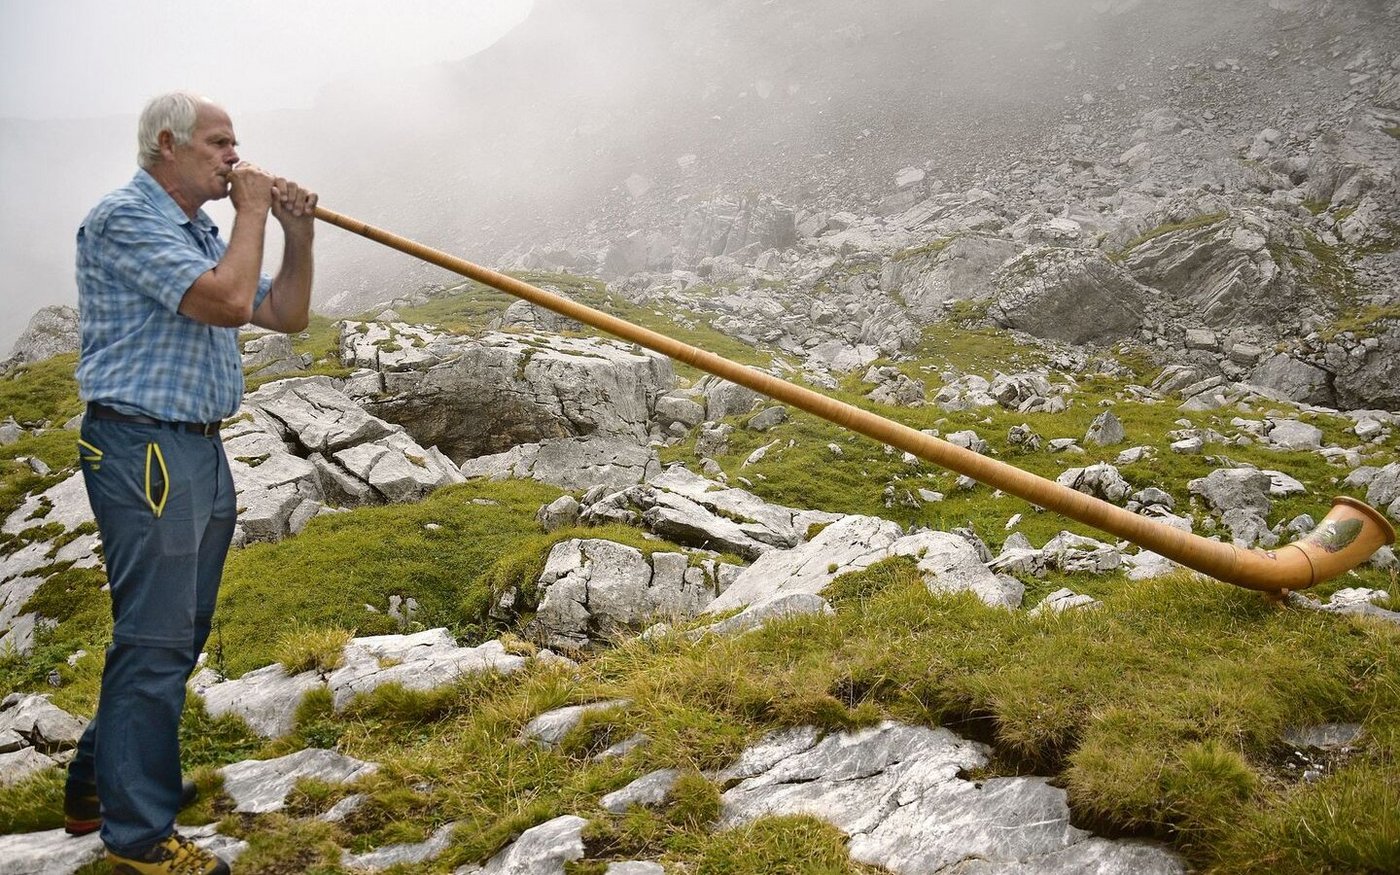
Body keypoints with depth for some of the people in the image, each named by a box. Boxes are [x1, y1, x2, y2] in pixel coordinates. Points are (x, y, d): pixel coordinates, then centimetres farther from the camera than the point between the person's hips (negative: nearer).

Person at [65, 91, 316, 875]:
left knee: (176, 634, 15)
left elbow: (286, 315, 17)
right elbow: (229, 301, -24)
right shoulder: (126, 219, -12)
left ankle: (102, 781, 31)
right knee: (156, 639, -6)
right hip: (143, 451, -10)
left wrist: (298, 233, 4)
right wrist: (253, 211, -10)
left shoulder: (200, 229, 18)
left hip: (201, 450, 10)